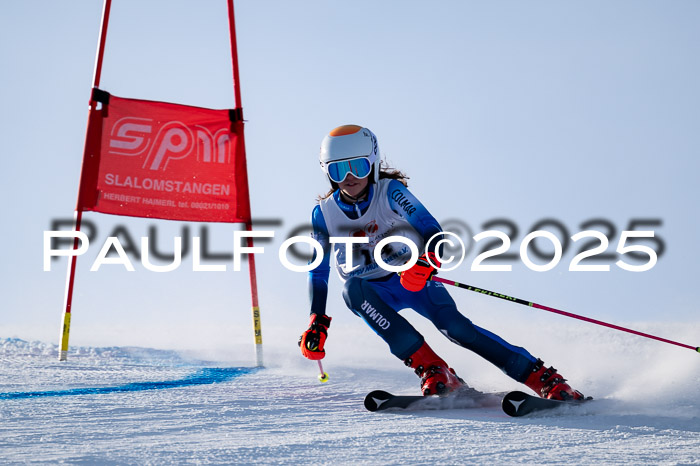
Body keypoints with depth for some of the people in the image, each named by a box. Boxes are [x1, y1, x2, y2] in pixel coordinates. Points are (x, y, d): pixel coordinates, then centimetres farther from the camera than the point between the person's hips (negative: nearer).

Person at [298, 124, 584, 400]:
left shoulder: (389, 191, -14)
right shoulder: (324, 213, -6)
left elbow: (430, 229, -24)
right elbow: (319, 271, 3)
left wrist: (426, 262, -45)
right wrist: (317, 322, -7)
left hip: (413, 278, -2)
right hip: (371, 291, 2)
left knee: (453, 325, -26)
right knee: (353, 287, -33)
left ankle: (546, 380, -23)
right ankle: (430, 368, -34)